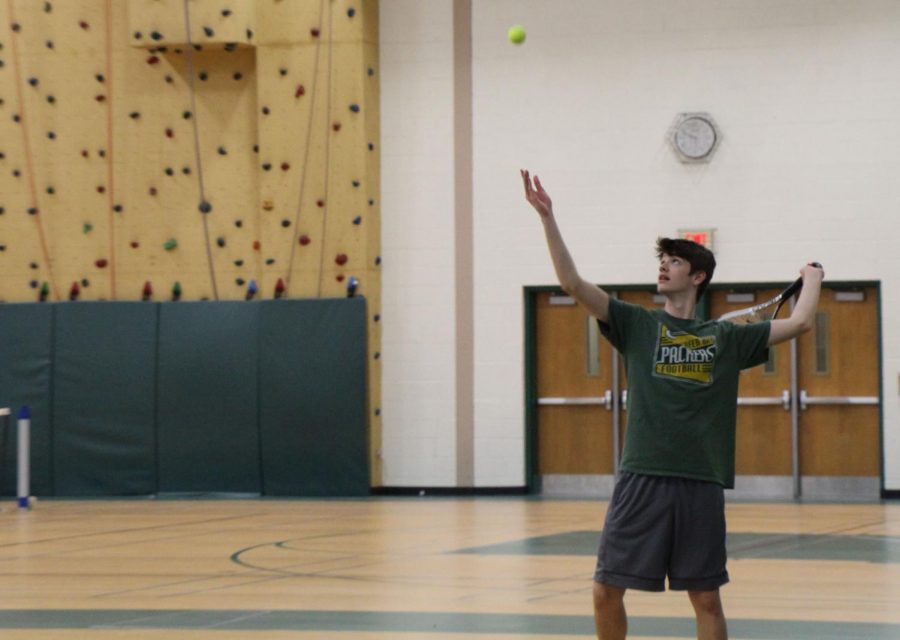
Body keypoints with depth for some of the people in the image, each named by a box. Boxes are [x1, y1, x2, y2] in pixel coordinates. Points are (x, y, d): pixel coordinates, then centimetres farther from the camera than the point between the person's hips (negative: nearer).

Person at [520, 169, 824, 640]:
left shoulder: (726, 338, 10)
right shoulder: (637, 325, 8)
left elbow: (799, 323, 10)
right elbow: (572, 283, -1)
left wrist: (812, 277, 25)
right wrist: (547, 216, -8)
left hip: (701, 483, 0)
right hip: (641, 478, 0)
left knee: (705, 598, 4)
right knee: (606, 590, -2)